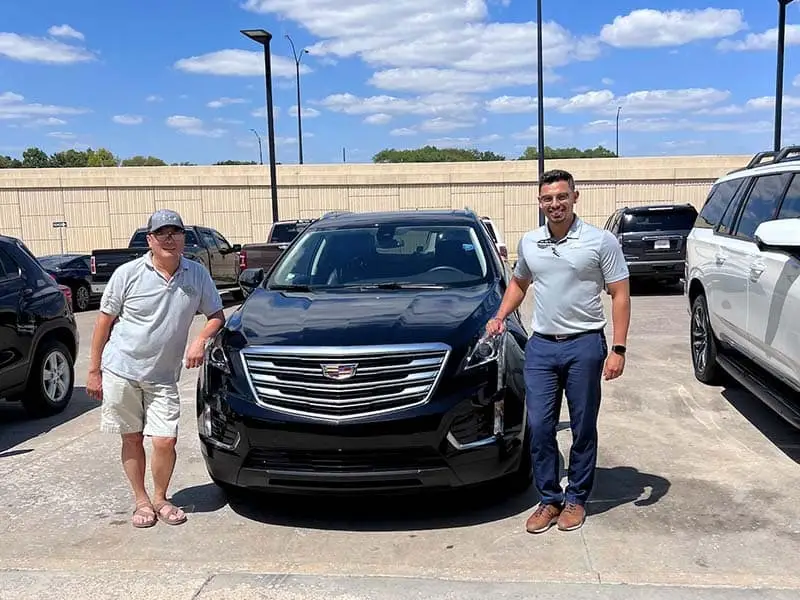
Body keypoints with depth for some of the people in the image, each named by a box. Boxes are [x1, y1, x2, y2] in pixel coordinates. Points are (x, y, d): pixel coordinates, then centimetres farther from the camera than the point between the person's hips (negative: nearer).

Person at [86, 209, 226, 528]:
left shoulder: (197, 274, -2)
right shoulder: (128, 274, -8)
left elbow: (216, 315, 8)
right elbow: (104, 321, -1)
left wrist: (201, 340, -13)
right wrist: (94, 371, -1)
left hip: (163, 377, 1)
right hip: (121, 370, -1)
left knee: (165, 442, -3)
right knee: (133, 439, 10)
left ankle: (160, 498, 22)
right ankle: (141, 501, 27)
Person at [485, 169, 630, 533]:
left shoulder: (600, 241, -5)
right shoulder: (529, 242, 8)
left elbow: (620, 295, -5)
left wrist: (618, 349, -12)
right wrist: (500, 317, 11)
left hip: (584, 344, -3)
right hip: (540, 345, 4)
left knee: (583, 428, 7)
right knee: (539, 427, 4)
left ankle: (576, 499, 23)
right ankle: (549, 499, 19)